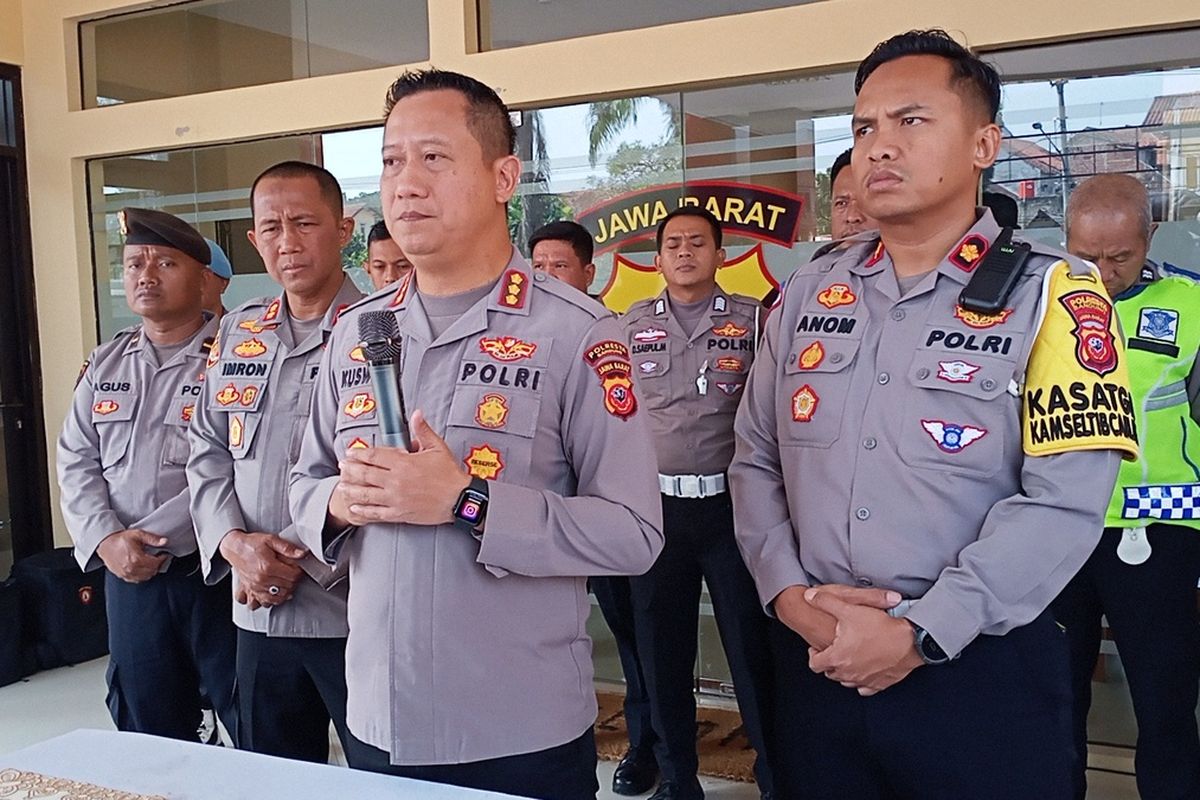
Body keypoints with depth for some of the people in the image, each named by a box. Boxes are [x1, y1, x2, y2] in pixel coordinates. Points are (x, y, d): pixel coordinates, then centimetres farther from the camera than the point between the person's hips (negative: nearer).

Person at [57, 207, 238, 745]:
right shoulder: (104, 365, 12)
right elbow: (76, 462, 10)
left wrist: (154, 539, -16)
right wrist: (106, 539, -6)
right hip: (128, 576, 6)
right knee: (145, 729, 17)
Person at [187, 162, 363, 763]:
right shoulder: (237, 332, 12)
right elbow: (208, 452, 12)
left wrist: (302, 562, -16)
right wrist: (233, 543, -5)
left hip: (354, 608, -5)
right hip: (258, 614, 6)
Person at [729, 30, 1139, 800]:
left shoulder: (1052, 295, -6)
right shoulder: (811, 292, 7)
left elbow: (1064, 503, -14)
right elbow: (755, 460, 8)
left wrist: (919, 636, -18)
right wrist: (790, 595, -7)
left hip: (980, 672, -4)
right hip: (816, 659, 4)